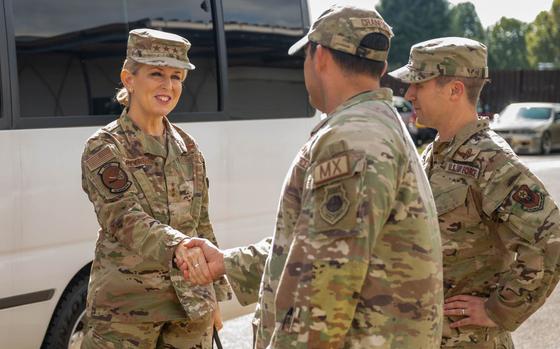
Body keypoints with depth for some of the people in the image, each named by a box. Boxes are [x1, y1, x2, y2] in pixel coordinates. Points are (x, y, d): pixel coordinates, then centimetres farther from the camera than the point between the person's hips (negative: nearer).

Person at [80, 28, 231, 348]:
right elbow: (125, 219, -22)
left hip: (191, 302, 5)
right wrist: (176, 245, -40)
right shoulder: (103, 148, -8)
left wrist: (214, 296, 14)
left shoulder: (187, 148, 8)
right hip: (127, 304, -4)